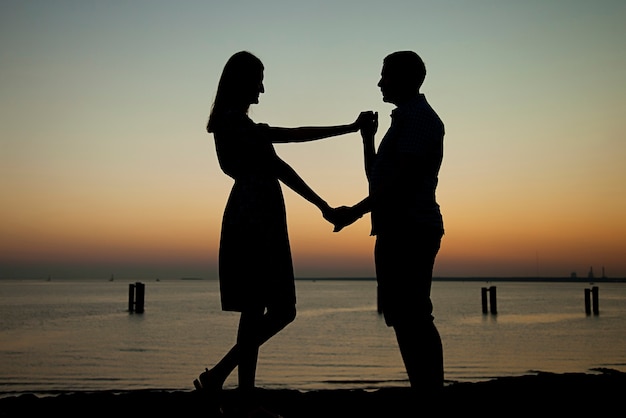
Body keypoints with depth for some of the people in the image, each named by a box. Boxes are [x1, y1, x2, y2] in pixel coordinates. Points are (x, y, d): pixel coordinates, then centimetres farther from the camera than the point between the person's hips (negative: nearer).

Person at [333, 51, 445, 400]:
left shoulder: (420, 118, -6)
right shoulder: (405, 119, 25)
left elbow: (401, 179, -17)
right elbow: (376, 178, 27)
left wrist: (357, 211, -15)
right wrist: (368, 137, 21)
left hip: (410, 230, -10)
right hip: (398, 230, 10)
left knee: (412, 318, -11)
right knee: (407, 317, 10)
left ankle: (431, 395, -7)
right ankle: (429, 395, 16)